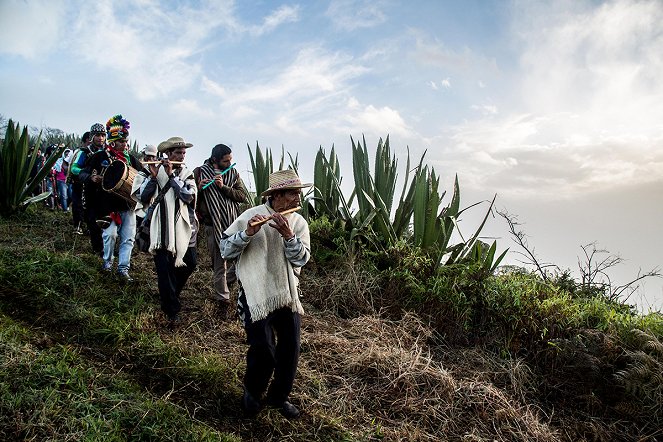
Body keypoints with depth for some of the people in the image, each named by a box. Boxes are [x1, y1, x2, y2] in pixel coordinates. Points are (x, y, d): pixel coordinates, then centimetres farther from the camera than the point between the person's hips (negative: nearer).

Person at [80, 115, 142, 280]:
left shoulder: (130, 158, 11)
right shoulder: (100, 156, 0)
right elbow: (83, 173, 1)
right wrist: (92, 178, -20)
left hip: (128, 204, 4)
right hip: (108, 204, -4)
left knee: (129, 237, 2)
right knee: (110, 234, -7)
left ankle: (123, 268, 11)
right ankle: (108, 261, 19)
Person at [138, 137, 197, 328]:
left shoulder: (187, 173, 5)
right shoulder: (157, 171, 1)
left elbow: (188, 195, -13)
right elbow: (144, 198, -7)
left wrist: (171, 175, -16)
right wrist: (153, 177, -18)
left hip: (184, 229, 2)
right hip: (162, 231, -2)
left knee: (189, 264, 8)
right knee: (165, 271, -4)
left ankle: (170, 297, 36)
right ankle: (172, 312, 8)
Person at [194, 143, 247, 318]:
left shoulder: (233, 173, 7)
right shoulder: (200, 172, -2)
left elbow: (243, 196, -2)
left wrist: (223, 187, -15)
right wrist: (199, 188, -18)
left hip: (234, 224, 3)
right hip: (214, 226, -3)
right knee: (220, 266, 4)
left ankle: (225, 282, 32)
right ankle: (223, 301, 20)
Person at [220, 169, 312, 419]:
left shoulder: (298, 222, 2)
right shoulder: (251, 216, -9)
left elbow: (301, 259, -8)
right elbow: (225, 251, -12)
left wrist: (288, 235, -24)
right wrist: (248, 233, -28)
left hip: (288, 294, 4)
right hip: (256, 295, -4)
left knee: (290, 348, 4)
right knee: (263, 351, -8)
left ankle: (279, 397, 29)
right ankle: (252, 393, 24)